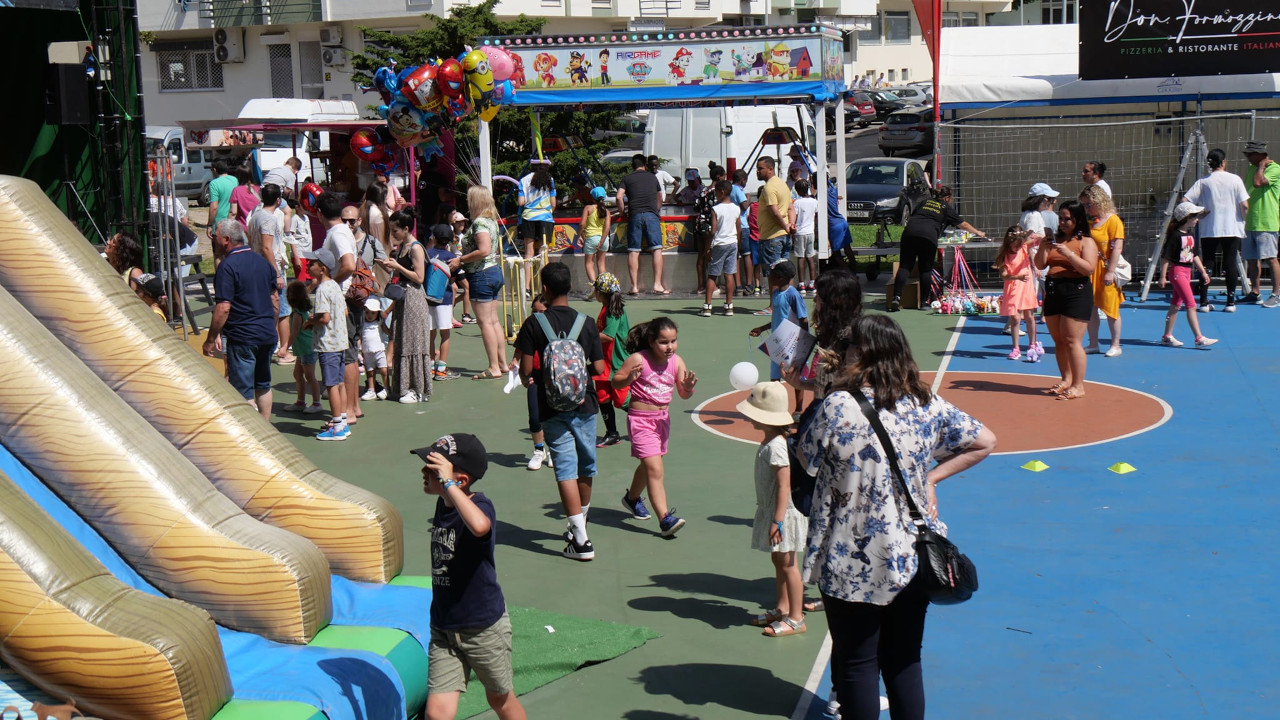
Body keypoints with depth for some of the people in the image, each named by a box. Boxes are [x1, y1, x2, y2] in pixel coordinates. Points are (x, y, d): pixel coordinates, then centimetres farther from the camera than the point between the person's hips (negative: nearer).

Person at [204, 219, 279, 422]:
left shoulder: (228, 266, -14)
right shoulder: (261, 261, 9)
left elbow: (223, 308, -19)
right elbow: (275, 298, 16)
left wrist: (211, 339, -13)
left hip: (242, 337, -8)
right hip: (267, 334, 8)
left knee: (244, 391, 0)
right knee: (263, 386, 19)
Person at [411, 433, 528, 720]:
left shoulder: (480, 505, -20)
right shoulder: (443, 505, 2)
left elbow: (479, 526, -48)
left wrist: (448, 483, -41)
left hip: (484, 627, -6)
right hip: (443, 630, 6)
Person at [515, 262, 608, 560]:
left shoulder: (534, 323, -7)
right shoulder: (585, 323, -1)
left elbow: (526, 370, -10)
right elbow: (599, 368, -3)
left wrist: (528, 380, 13)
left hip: (553, 408, -3)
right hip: (584, 404, 3)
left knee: (566, 470, -3)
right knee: (586, 467, 19)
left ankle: (581, 540, -9)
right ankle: (579, 524, 37)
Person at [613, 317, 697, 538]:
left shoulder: (677, 362, -3)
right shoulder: (638, 360, -17)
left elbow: (684, 394, -2)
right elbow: (616, 381, -9)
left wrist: (688, 386, -24)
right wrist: (629, 378, -29)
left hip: (662, 418, 6)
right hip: (640, 419, -6)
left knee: (648, 465, 25)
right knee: (655, 469, -16)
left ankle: (632, 498, 51)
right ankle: (665, 519, -19)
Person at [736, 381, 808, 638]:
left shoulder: (775, 446, -23)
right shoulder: (770, 442, 9)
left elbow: (784, 485, -26)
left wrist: (778, 520, -27)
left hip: (782, 512, -10)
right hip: (771, 511, 10)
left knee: (787, 564, -2)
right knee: (778, 561, 18)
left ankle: (796, 618, 5)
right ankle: (782, 609, 30)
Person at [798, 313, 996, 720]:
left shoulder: (838, 406, -17)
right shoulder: (929, 407, -3)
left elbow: (806, 460, -4)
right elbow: (986, 442, 7)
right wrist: (931, 476, 8)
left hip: (850, 564, -4)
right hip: (911, 560, 4)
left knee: (856, 666, 9)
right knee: (905, 663, 15)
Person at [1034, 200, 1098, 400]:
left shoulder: (1086, 242, -1)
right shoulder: (1054, 240, 15)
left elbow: (1088, 268, -13)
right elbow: (1040, 265, 8)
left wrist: (1068, 253, -20)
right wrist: (1044, 244, -4)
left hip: (1076, 293, -6)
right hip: (1053, 292, 6)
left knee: (1072, 340, -10)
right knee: (1058, 340, 11)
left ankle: (1078, 386, -6)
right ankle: (1066, 380, 24)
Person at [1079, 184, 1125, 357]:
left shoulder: (1113, 220, -9)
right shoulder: (1089, 222, 11)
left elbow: (1117, 248, -16)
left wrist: (1110, 272, -21)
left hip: (1106, 271, -6)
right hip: (1089, 270, 6)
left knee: (1110, 309, 1)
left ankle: (1115, 346, 10)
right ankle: (1093, 344, 17)